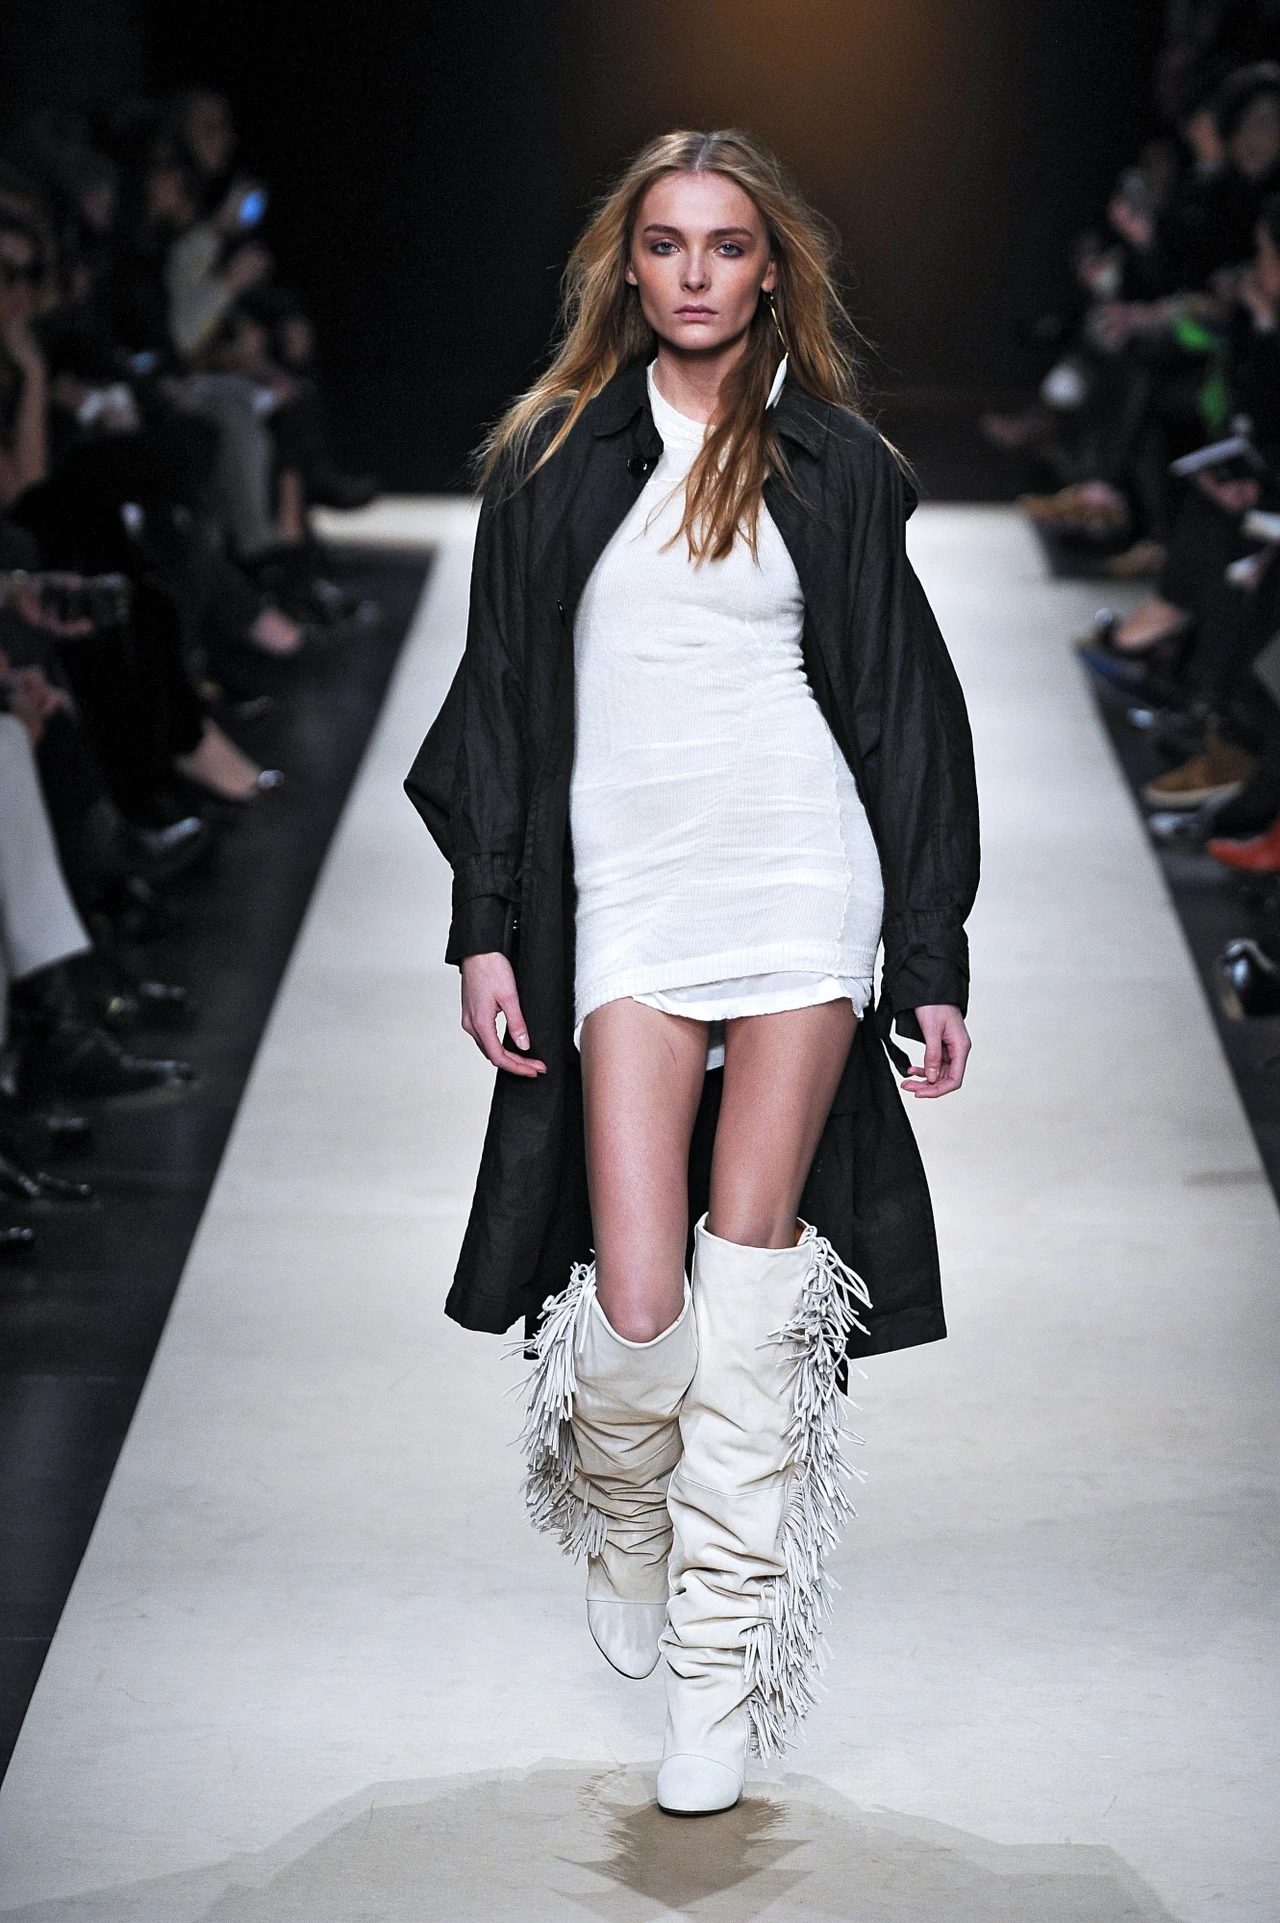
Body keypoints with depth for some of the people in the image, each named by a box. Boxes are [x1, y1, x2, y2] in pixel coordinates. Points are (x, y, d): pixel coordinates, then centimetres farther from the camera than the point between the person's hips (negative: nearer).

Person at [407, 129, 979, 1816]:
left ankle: (723, 1669, 2)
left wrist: (935, 958, 5)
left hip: (802, 876, 0)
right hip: (624, 897, 0)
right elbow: (501, 700, 12)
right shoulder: (556, 457, 10)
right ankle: (621, 1521, 26)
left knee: (750, 1264, -5)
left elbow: (903, 711, 10)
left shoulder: (833, 463, 9)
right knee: (634, 1300, -8)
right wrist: (486, 928, 4)